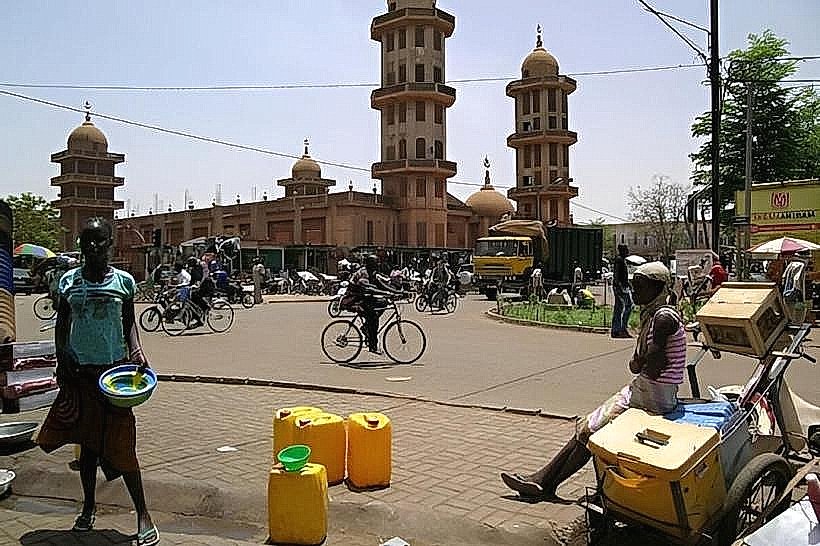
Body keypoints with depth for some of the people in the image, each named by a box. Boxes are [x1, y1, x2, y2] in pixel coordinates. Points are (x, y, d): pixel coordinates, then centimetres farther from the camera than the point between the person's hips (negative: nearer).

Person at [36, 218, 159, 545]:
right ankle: (89, 506, 32)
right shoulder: (69, 281, 2)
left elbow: (129, 322, 6)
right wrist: (61, 362, -2)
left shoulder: (123, 281, -1)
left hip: (114, 369, -2)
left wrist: (135, 350, -11)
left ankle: (143, 515, 6)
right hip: (80, 370, 2)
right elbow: (61, 325, 8)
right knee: (87, 442, 13)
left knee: (121, 445, -3)